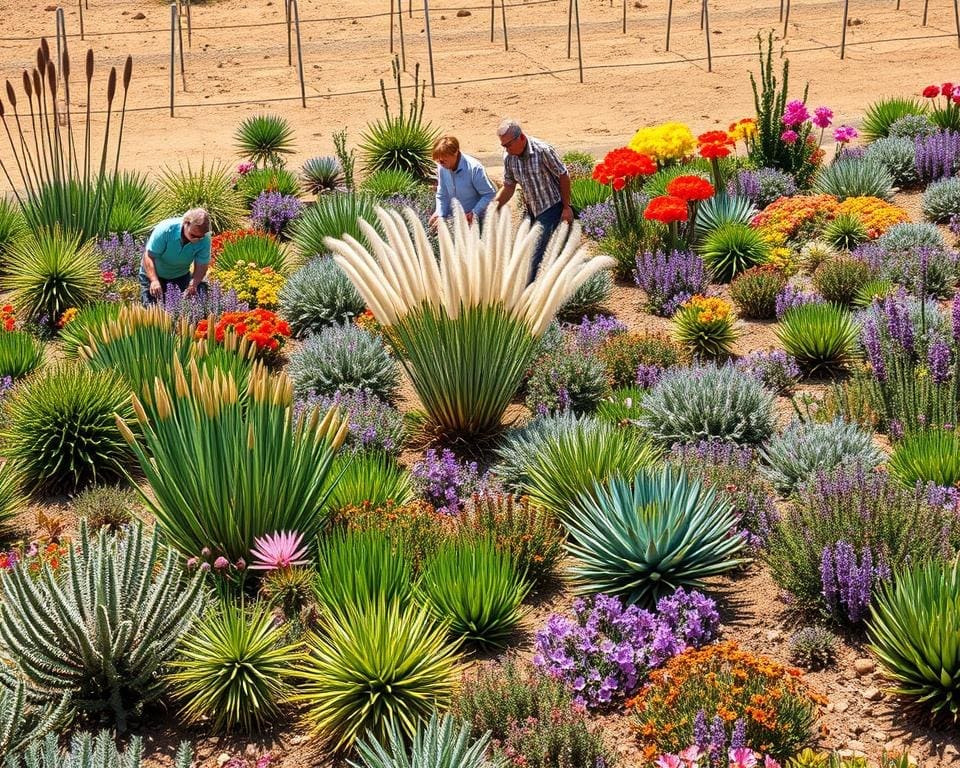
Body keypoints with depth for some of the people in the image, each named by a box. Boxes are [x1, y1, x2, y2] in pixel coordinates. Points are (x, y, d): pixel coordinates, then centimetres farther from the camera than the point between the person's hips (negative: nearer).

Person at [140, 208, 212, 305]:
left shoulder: (204, 239, -23)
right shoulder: (165, 229, -32)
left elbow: (201, 266, -20)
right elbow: (149, 256, -29)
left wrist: (193, 285, -40)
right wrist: (154, 280, -44)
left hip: (181, 276, 3)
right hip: (154, 273, -3)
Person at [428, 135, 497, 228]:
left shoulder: (474, 168, -22)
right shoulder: (442, 168, -7)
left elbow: (490, 195, -18)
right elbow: (442, 196, 3)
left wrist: (475, 213, -27)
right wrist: (440, 216, -12)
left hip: (475, 219, -5)